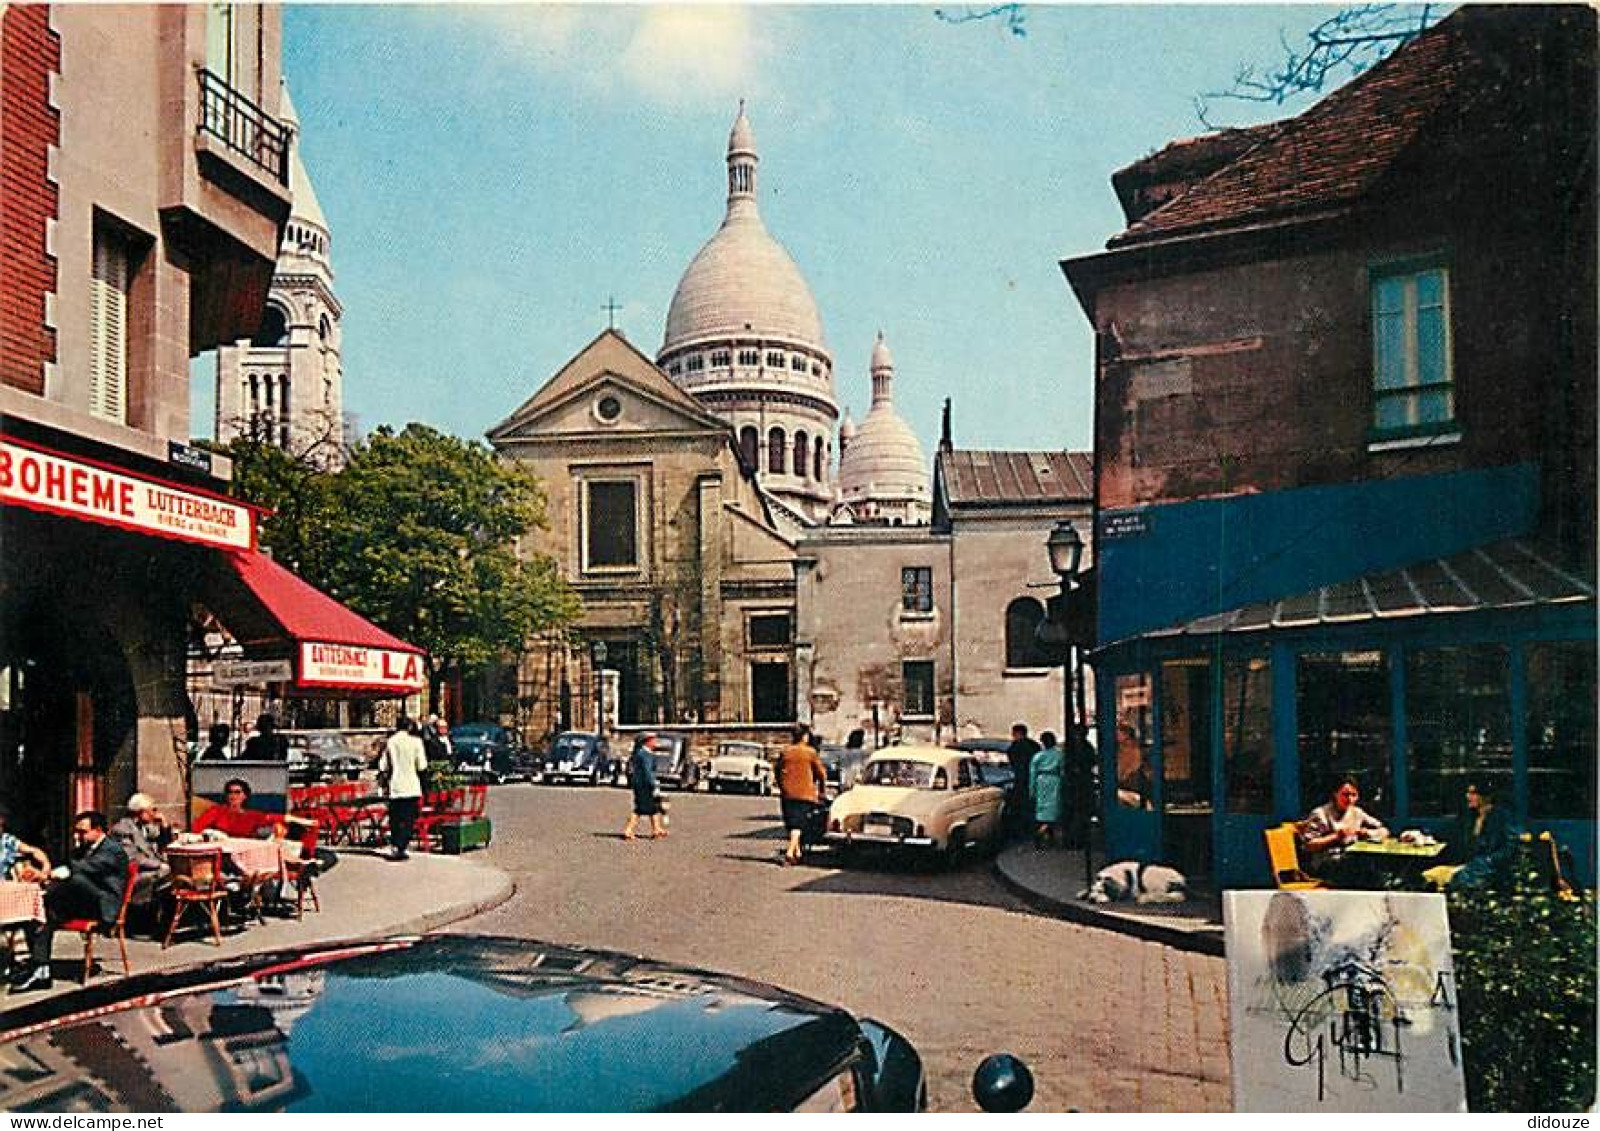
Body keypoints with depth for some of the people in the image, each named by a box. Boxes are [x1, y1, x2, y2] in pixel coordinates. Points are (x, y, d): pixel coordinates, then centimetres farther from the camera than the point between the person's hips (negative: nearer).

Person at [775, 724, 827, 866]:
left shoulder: (785, 751, 7)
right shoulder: (810, 752, -3)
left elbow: (778, 771, 12)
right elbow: (821, 773, 0)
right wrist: (821, 790, 14)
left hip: (787, 793, 4)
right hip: (805, 794, -3)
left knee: (791, 824, 14)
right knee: (798, 825, -4)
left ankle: (797, 852, 20)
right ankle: (790, 852, -18)